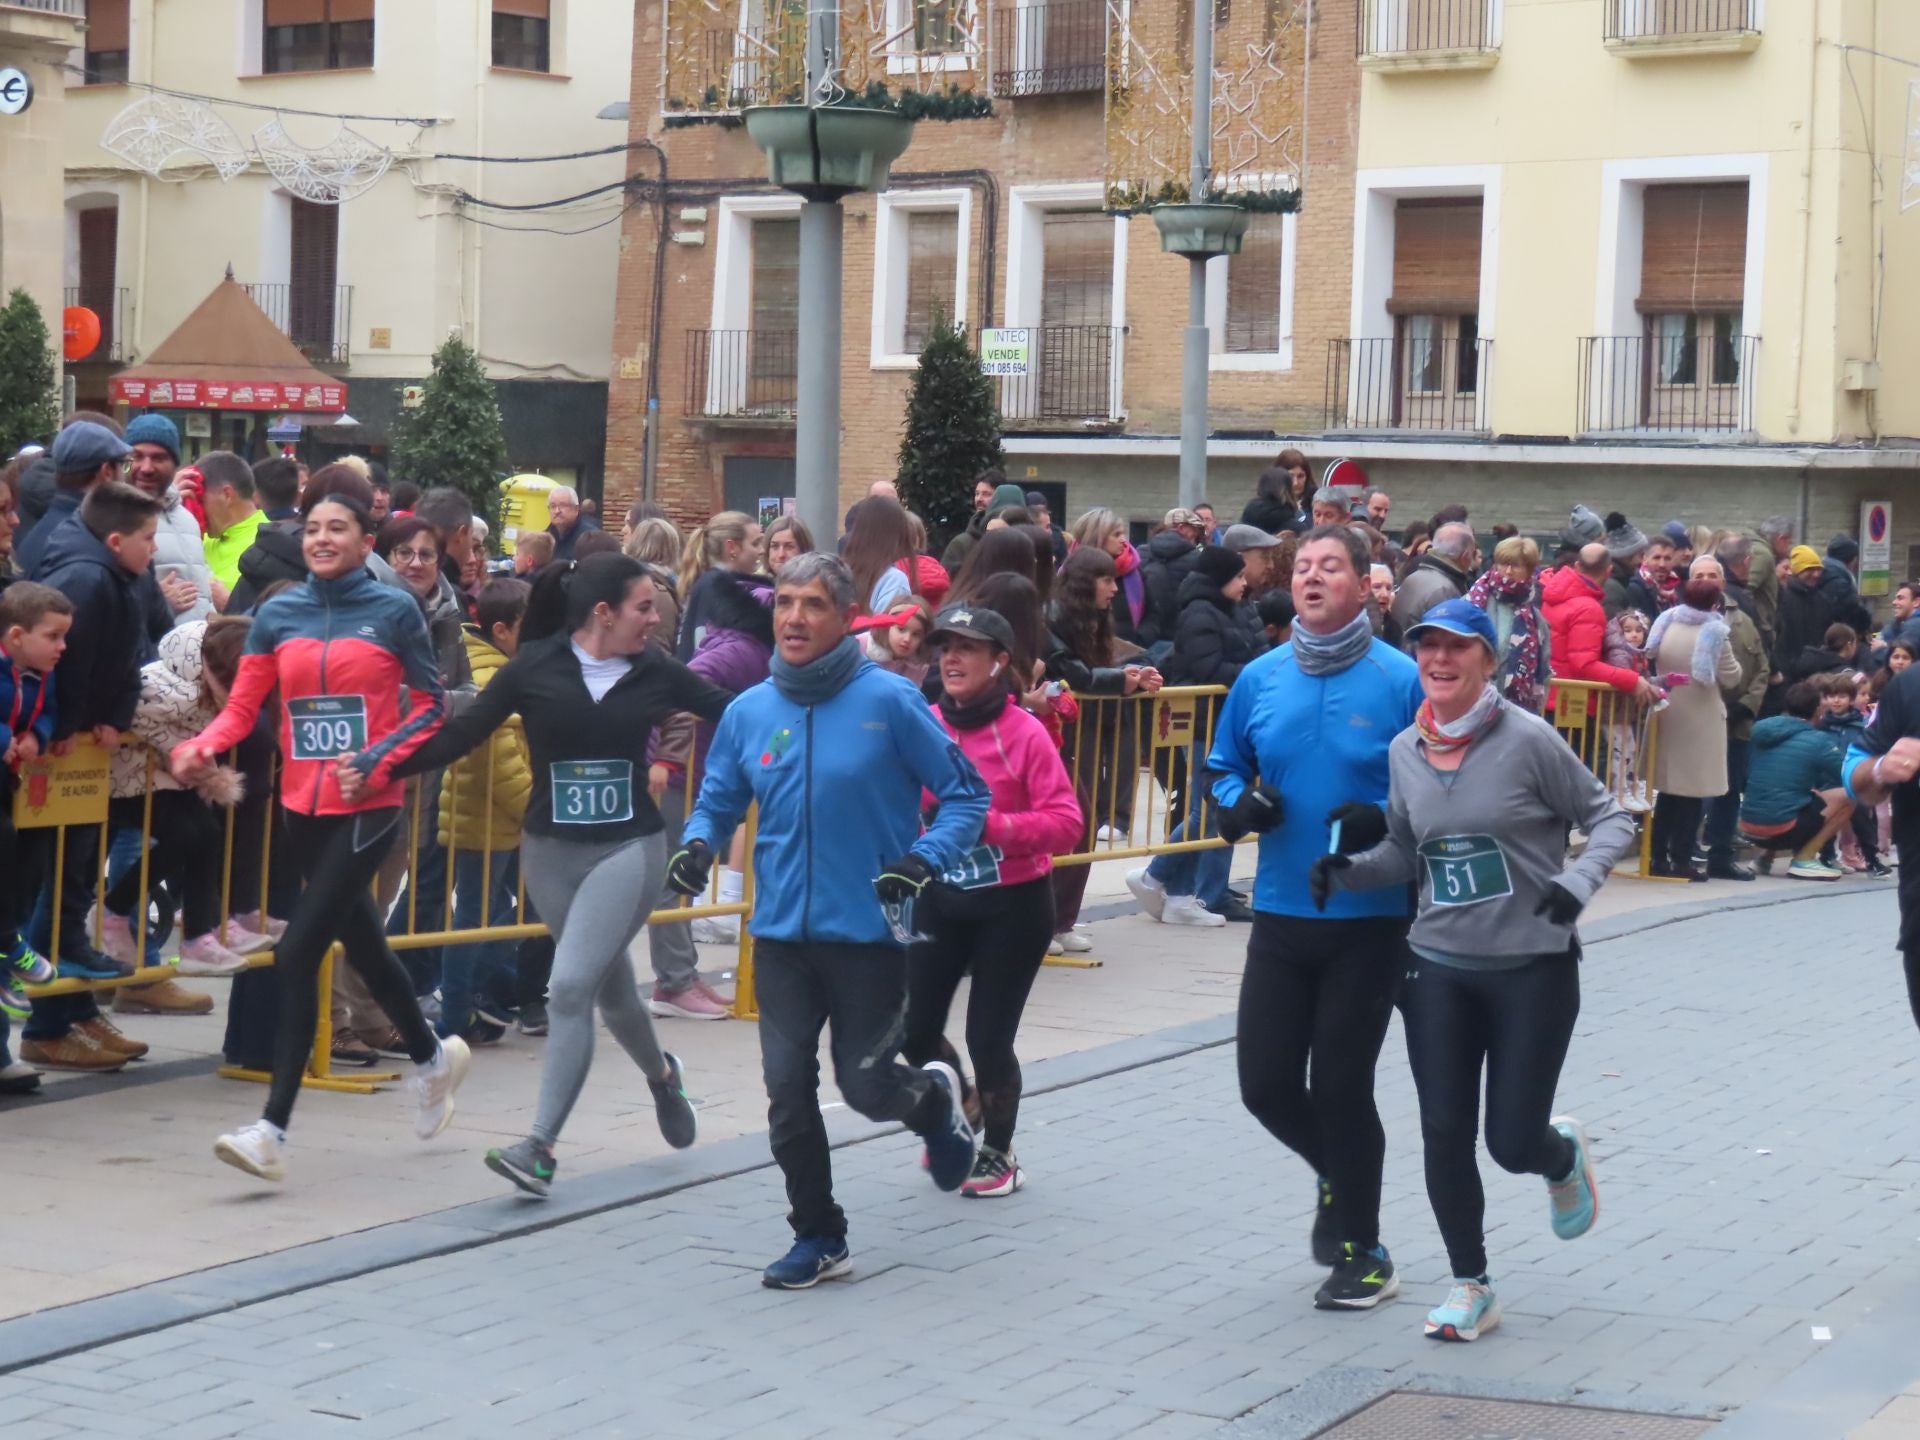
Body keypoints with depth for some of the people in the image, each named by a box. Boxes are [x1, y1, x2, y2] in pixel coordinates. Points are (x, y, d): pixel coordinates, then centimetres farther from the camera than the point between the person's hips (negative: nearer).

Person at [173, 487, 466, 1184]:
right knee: (361, 942, 19)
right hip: (303, 806, 5)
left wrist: (377, 760, -15)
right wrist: (202, 748, -17)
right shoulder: (277, 616, 5)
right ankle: (432, 1057, 45)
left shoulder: (394, 611, -5)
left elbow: (431, 706, -1)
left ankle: (273, 1128, -12)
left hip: (368, 808, -5)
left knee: (298, 952, -14)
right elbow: (242, 707, 3)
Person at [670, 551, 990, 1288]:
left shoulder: (889, 701, -10)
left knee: (866, 1085, 3)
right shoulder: (749, 711, 1)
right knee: (788, 1090, 2)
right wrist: (696, 843, -8)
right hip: (781, 932, 3)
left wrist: (924, 860, -19)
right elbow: (719, 800, 14)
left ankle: (936, 1098, 39)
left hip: (868, 931, -3)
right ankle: (818, 1238, 18)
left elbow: (966, 794, -4)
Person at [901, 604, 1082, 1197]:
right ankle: (961, 1101, 38)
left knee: (988, 1037, 1)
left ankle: (999, 1156, 25)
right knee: (913, 1031, 4)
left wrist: (993, 824, -28)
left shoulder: (1024, 733, -14)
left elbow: (1066, 822, -17)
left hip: (1012, 904, -4)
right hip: (940, 899, 4)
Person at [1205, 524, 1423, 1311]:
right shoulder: (1260, 679, 3)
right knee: (1266, 1084, 4)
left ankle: (1361, 1253, 20)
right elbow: (1224, 767, 15)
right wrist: (1239, 805, -6)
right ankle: (1339, 1174, 36)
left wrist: (1384, 825, -21)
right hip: (1281, 914, 4)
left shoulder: (1403, 681, -9)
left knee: (1340, 1085, 2)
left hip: (1370, 920, -4)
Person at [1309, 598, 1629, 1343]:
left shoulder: (1527, 739, -12)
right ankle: (1470, 1287, 17)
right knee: (1444, 1133, 1)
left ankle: (1564, 1155, 36)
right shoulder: (1405, 750, 3)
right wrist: (1349, 868, -6)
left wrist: (1576, 884, -22)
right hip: (1439, 967, 4)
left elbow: (1608, 817, -6)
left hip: (1533, 966, -4)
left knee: (1513, 1141, -2)